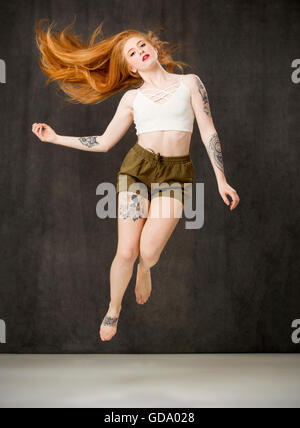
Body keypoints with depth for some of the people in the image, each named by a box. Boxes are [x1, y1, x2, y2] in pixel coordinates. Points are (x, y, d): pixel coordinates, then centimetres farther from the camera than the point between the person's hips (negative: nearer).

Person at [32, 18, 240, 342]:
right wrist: (55, 138, 10)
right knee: (126, 251, -8)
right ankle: (114, 309, 20)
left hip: (176, 173, -1)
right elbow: (104, 142, 13)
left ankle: (145, 268, 24)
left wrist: (221, 180, -1)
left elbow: (208, 131, 5)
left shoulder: (189, 82, 8)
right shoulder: (132, 97, 12)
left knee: (149, 251, -15)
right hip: (138, 166, 1)